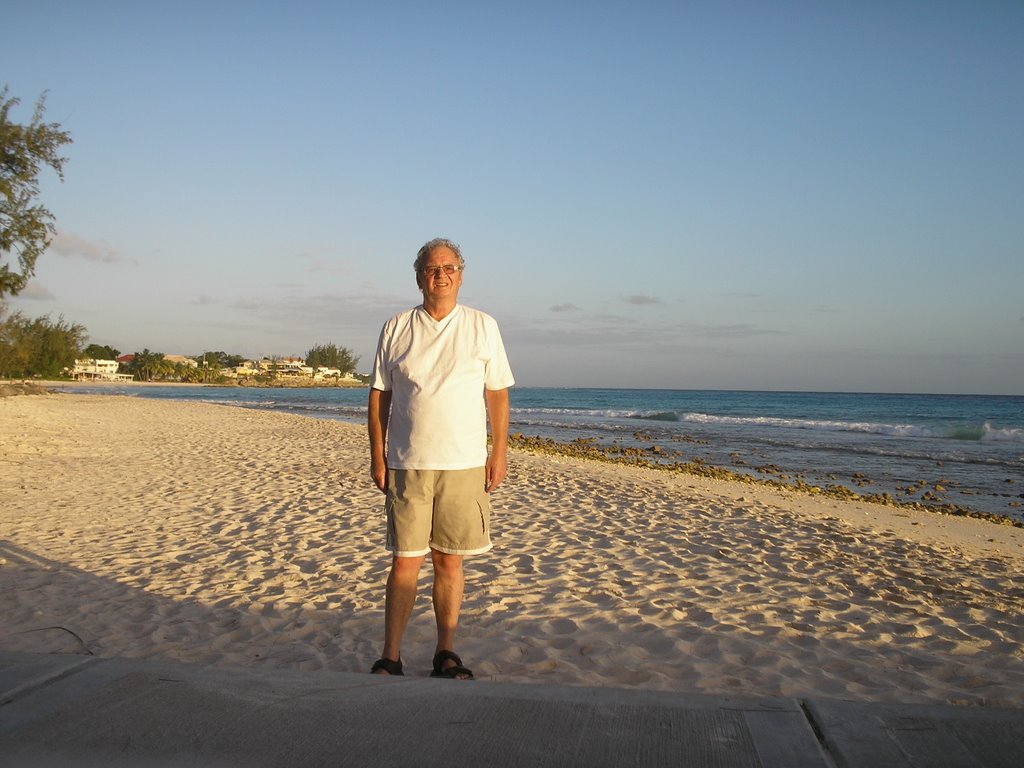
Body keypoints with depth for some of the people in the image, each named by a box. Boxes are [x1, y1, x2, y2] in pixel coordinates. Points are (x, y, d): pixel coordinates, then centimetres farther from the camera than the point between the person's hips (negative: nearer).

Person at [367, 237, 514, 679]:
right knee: (405, 562, 0)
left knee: (449, 561, 6)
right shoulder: (396, 329, 7)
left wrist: (500, 453, 1)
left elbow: (497, 394, 7)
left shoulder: (483, 327, 7)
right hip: (407, 465, 0)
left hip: (465, 465, 0)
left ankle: (446, 654, 17)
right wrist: (377, 456, 3)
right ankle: (390, 657, 10)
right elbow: (379, 396, 8)